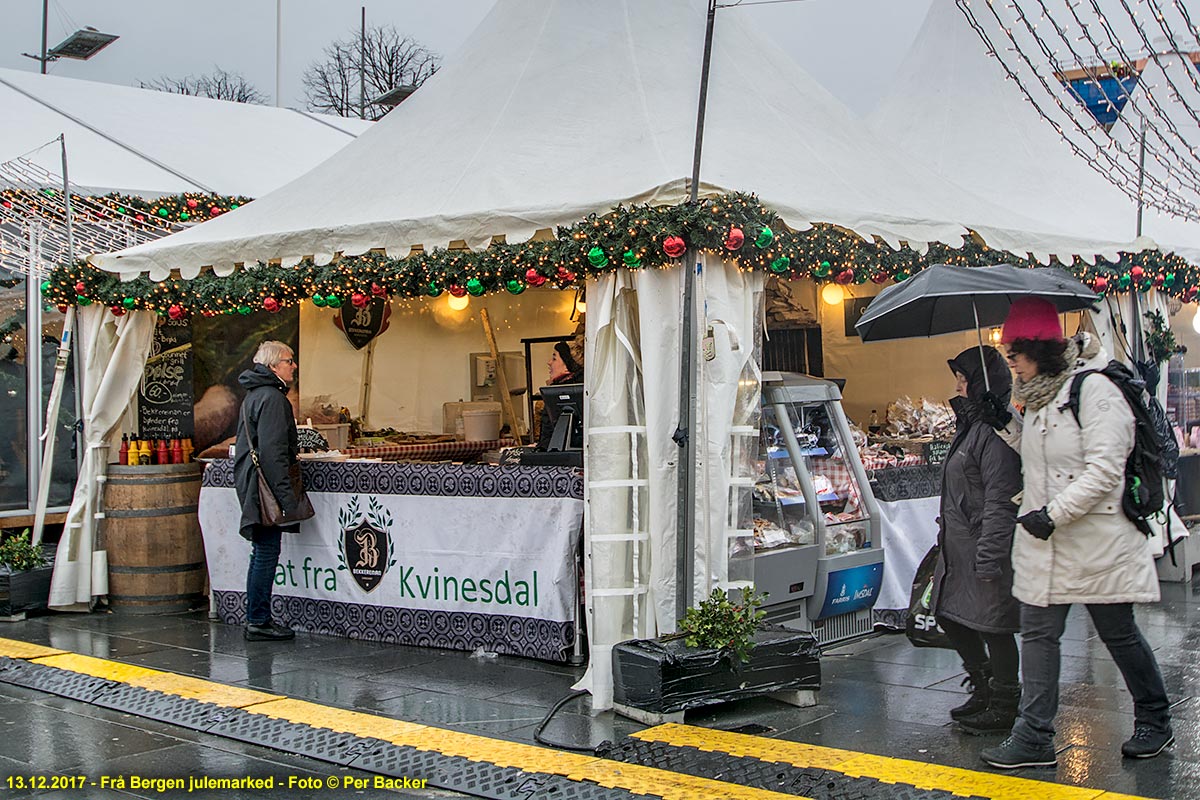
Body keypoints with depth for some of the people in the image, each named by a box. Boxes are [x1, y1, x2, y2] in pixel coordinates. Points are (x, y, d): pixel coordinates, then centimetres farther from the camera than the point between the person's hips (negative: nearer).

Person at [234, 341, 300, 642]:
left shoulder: (255, 394, 17)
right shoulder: (271, 397, -16)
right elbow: (272, 451, -22)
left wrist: (291, 452, 36)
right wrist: (286, 493, -23)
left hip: (250, 483, 11)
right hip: (265, 485, -11)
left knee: (262, 553, 14)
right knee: (266, 553, -6)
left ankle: (257, 620, 19)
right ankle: (258, 622, -2)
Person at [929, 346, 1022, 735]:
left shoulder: (995, 431, -17)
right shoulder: (972, 424, 15)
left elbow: (1000, 501, -22)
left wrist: (989, 557, -23)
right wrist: (947, 531, 24)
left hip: (986, 547, -11)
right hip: (959, 549, 11)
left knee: (992, 624, -1)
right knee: (950, 615, 15)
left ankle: (1003, 706, 12)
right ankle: (984, 689, 30)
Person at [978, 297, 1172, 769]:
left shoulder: (1093, 390, -16)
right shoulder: (1038, 396, 11)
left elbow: (1104, 470, -21)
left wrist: (1055, 513, -23)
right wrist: (1008, 427, 9)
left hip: (1095, 540, -8)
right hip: (1043, 541, 8)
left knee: (1119, 634, 7)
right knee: (1037, 634, 3)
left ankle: (1154, 722, 27)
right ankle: (1034, 737, 5)